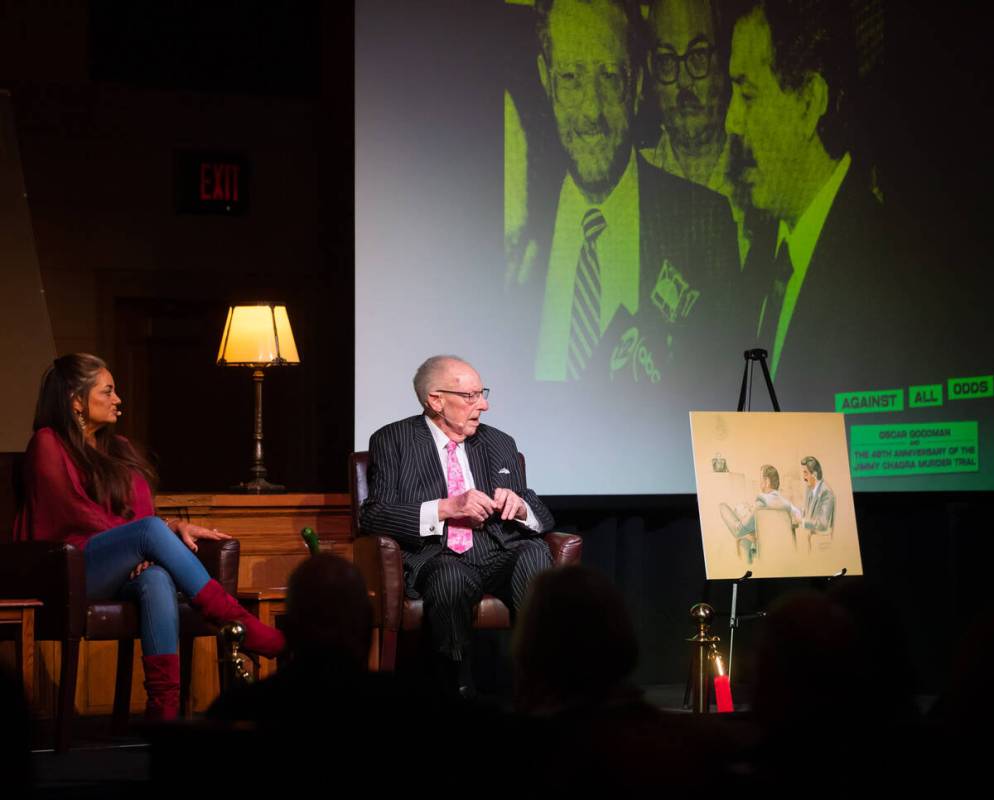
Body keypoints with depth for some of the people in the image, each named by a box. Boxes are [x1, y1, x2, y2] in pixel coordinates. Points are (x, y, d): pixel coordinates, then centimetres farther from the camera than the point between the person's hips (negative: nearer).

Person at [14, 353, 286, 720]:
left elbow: (140, 513, 16)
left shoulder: (119, 449, 22)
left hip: (121, 573, 5)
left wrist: (176, 526, -5)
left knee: (157, 578, -35)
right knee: (150, 530, -34)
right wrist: (136, 544, -13)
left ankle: (165, 706, -49)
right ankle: (237, 623, -38)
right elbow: (77, 513, -7)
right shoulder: (48, 445, 3)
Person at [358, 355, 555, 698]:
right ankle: (458, 692, -24)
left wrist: (519, 507, -5)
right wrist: (446, 508, -16)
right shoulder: (392, 441, 8)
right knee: (451, 576, -38)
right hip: (436, 558, -3)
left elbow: (542, 518, 20)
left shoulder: (500, 444, 21)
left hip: (497, 555, 3)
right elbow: (372, 516, -4)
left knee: (534, 551, -30)